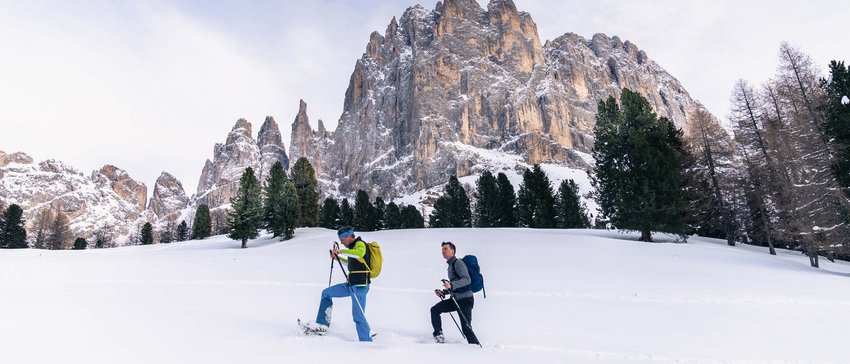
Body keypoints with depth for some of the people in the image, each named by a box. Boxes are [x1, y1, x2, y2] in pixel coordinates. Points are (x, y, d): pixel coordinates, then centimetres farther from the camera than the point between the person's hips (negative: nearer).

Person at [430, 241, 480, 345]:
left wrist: (451, 285, -38)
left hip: (465, 299, -9)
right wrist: (443, 292, 11)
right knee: (434, 310, 4)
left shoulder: (458, 263, -12)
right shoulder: (450, 265, 17)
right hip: (456, 299, 9)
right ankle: (438, 335, 12)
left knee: (466, 328, -8)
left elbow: (467, 280, -26)